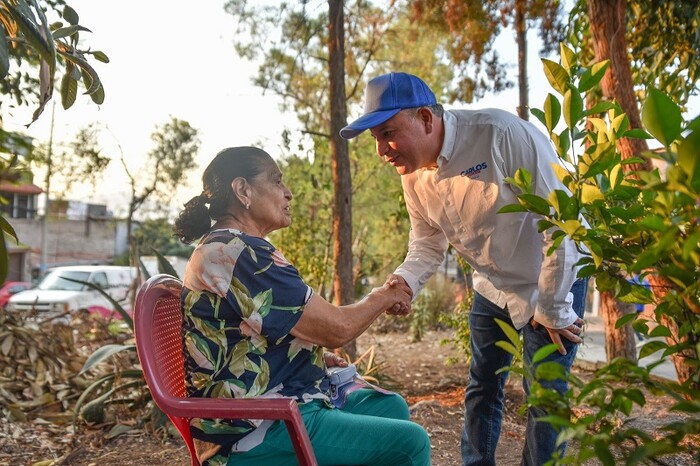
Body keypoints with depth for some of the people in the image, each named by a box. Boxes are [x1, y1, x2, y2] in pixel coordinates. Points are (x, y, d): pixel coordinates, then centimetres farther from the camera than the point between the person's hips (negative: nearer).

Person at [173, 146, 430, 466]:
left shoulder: (223, 248, 12)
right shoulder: (238, 252, -21)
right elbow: (336, 329, -19)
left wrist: (318, 357, 8)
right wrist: (383, 296, 0)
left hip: (267, 412, 11)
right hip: (256, 437, -11)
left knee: (391, 407, 19)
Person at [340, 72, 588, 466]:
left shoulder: (503, 135, -31)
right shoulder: (414, 175, -10)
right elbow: (428, 244, 3)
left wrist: (554, 309, -18)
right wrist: (405, 280, -20)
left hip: (555, 278, -5)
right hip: (492, 286, 6)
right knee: (482, 386, 12)